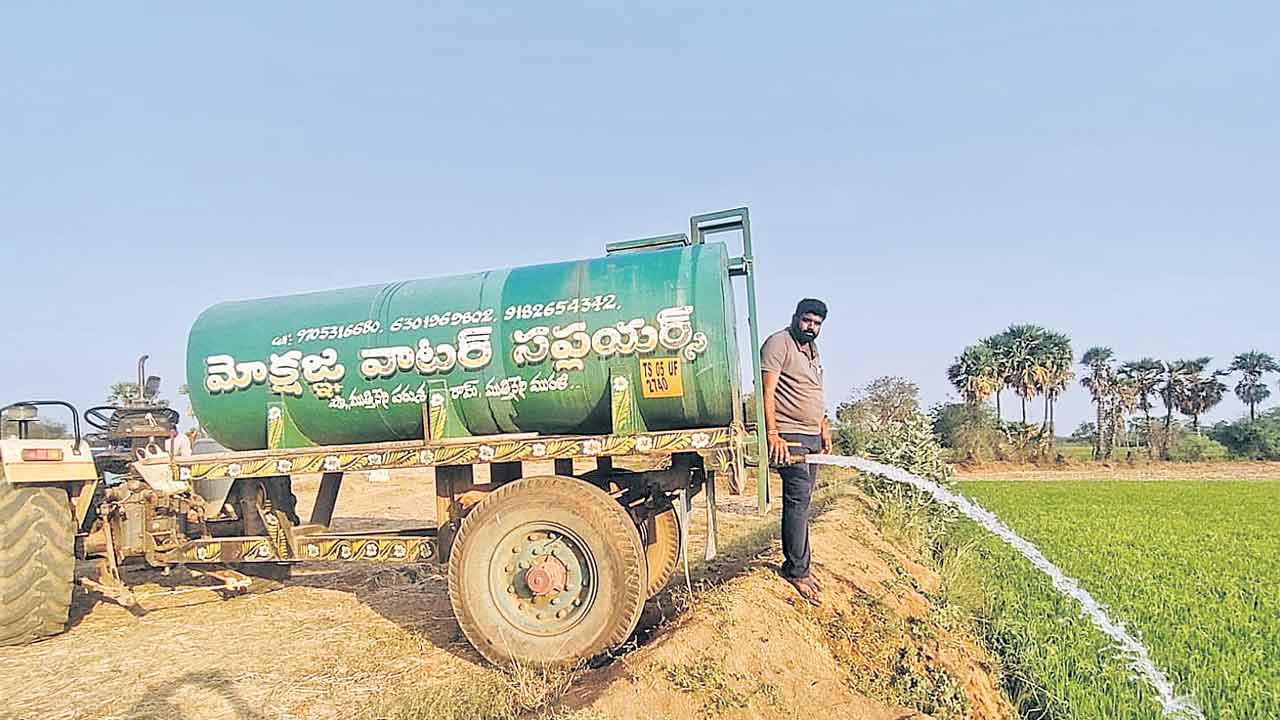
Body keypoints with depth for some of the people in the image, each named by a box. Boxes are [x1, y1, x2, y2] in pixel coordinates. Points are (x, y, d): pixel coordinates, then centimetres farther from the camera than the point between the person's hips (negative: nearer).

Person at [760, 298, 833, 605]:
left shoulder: (812, 349, 20)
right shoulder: (778, 343, -8)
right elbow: (767, 391, -16)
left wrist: (823, 425, 24)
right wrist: (773, 435, -23)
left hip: (811, 436, 9)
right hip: (790, 436, -9)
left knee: (800, 500, 11)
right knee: (798, 499, -12)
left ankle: (796, 563, 17)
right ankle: (797, 571, -6)